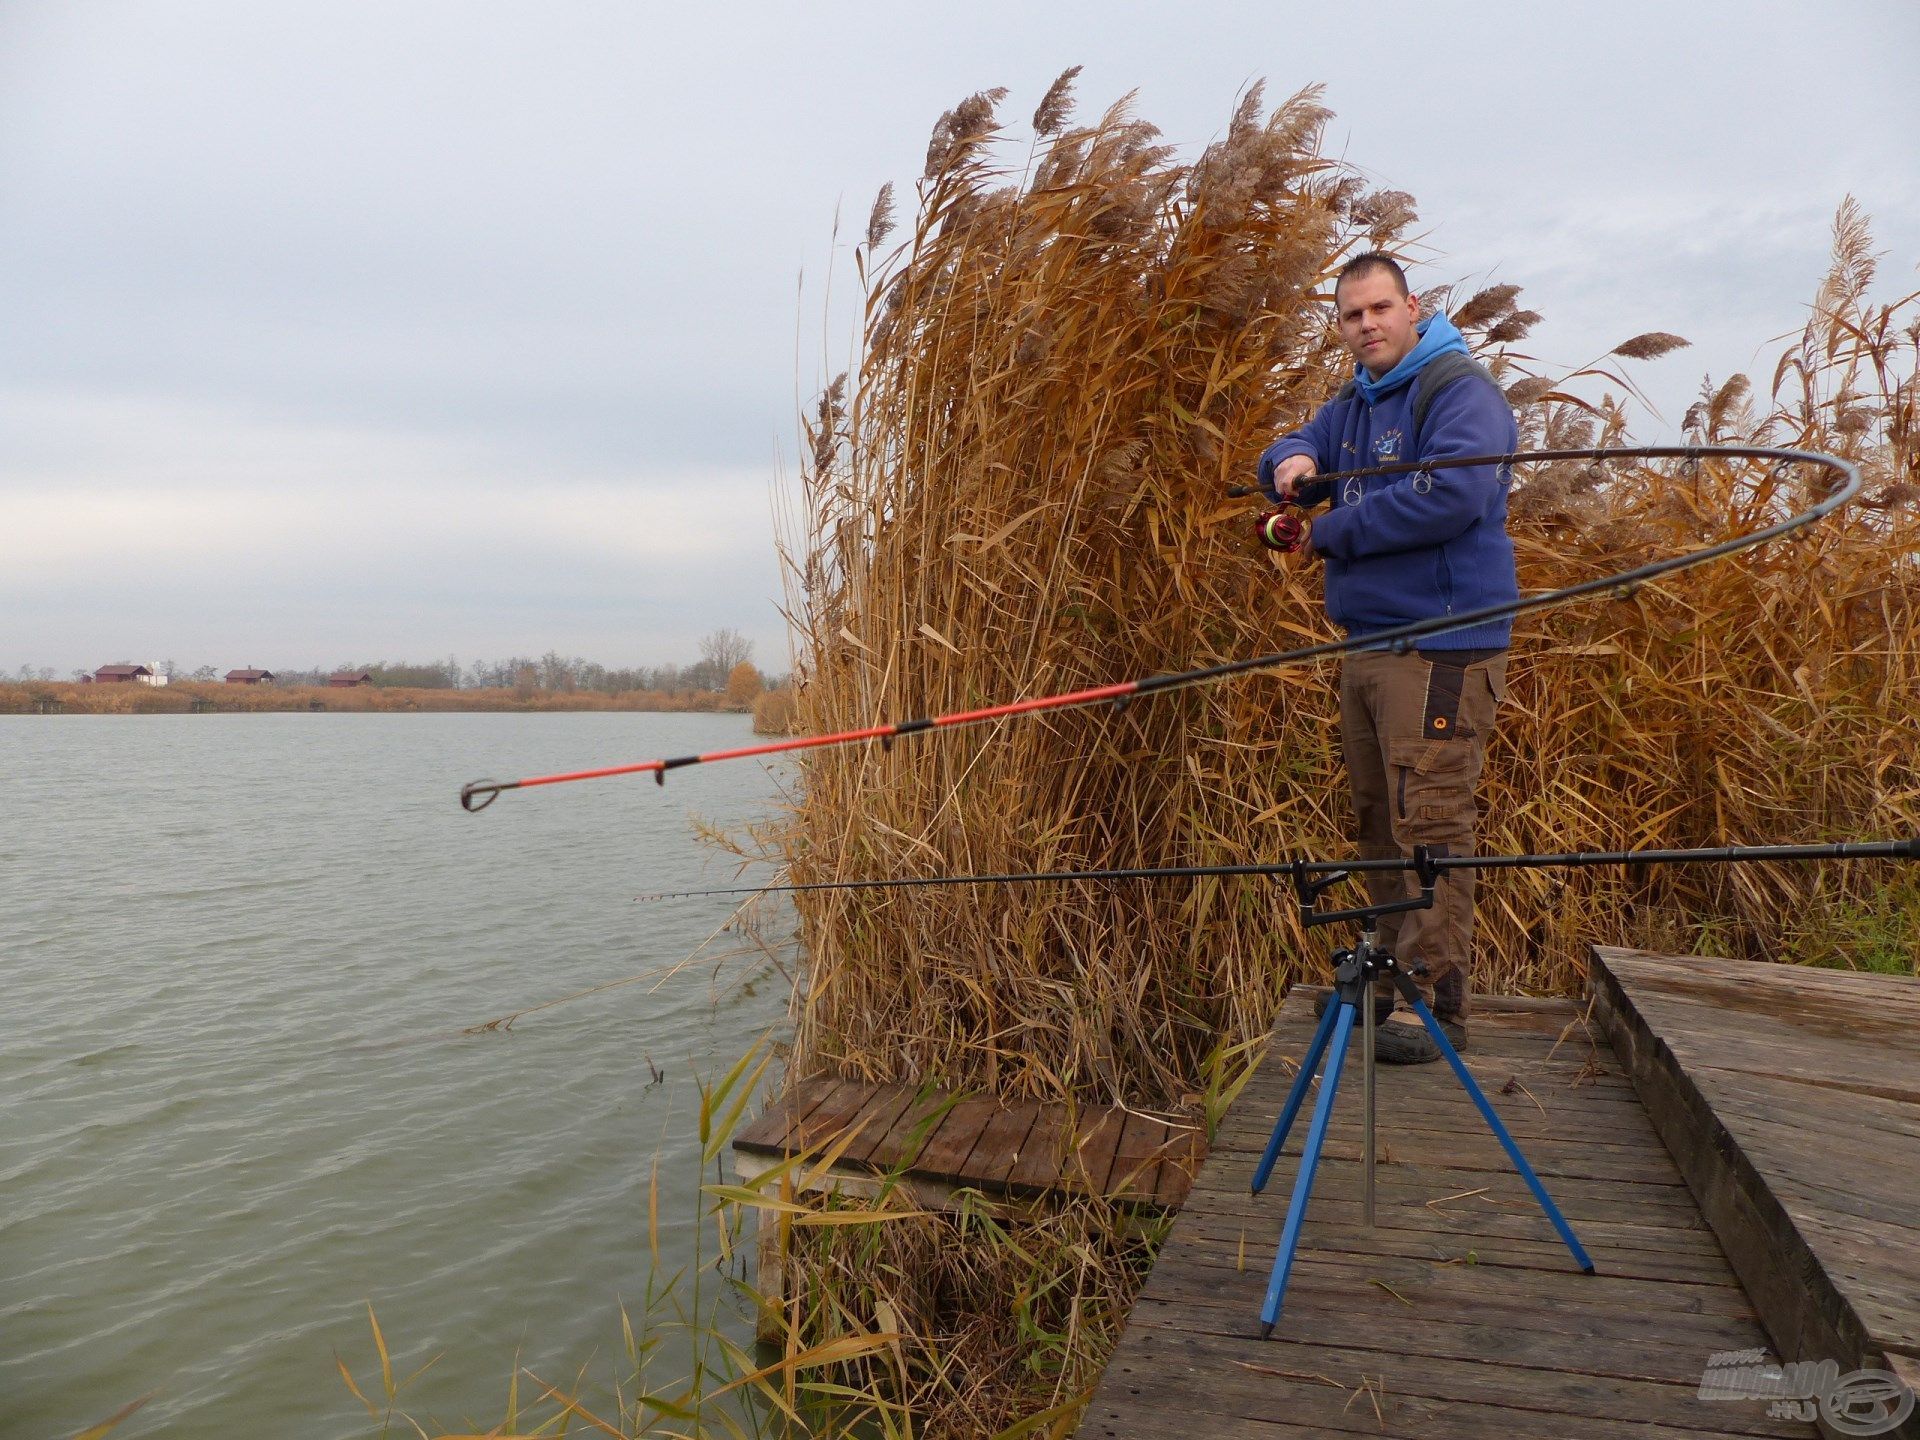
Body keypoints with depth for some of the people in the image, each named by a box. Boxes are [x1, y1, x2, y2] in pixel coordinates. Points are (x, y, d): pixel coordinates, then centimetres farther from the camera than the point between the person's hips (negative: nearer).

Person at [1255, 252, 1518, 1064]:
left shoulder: (1459, 390, -8)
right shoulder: (1353, 405, 20)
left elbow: (1451, 494, -23)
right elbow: (1286, 460, 19)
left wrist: (1330, 532, -14)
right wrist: (1290, 464, -7)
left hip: (1440, 649, -9)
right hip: (1367, 644, 9)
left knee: (1429, 828, -9)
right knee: (1378, 824, 14)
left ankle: (1437, 1008, -1)